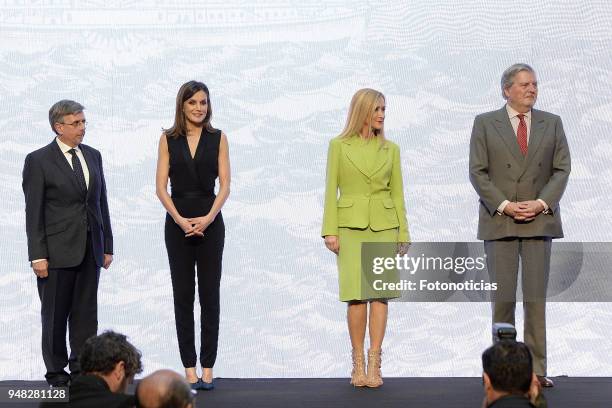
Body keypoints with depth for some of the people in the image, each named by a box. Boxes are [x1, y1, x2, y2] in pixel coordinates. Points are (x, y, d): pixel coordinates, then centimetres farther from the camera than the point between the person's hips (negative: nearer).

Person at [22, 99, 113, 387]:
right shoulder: (38, 161, -5)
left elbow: (101, 203, 14)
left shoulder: (93, 156, 11)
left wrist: (107, 246, 10)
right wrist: (38, 256, -12)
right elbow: (33, 212, -7)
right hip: (57, 251, -5)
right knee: (55, 315, 4)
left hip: (90, 251, 5)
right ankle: (57, 374, 13)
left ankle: (82, 371, 13)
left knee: (86, 314, 6)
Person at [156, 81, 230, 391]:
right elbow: (161, 187, -1)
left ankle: (207, 368, 5)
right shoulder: (168, 139, 4)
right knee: (183, 295, 2)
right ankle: (189, 368, 6)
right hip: (177, 221, 0)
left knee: (209, 294, 1)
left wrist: (208, 218, -15)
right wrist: (180, 219, -14)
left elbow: (225, 185, -1)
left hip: (210, 221, 0)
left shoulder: (218, 138, 4)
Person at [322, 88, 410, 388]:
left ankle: (374, 363, -3)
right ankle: (358, 363, 4)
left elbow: (397, 194, 11)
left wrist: (402, 234, 7)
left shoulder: (390, 149, 10)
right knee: (357, 295, -4)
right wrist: (330, 230, -6)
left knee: (380, 294, -5)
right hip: (351, 226, -2)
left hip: (384, 227, 2)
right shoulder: (339, 146, 4)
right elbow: (331, 191, 2)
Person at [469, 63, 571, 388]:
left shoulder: (552, 123, 11)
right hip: (499, 221, -1)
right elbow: (478, 172, -1)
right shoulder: (485, 123, 5)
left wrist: (541, 203, -10)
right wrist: (503, 205, -12)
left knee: (536, 298, -2)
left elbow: (561, 169, 5)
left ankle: (536, 369, 0)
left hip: (539, 220, 1)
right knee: (503, 298, -1)